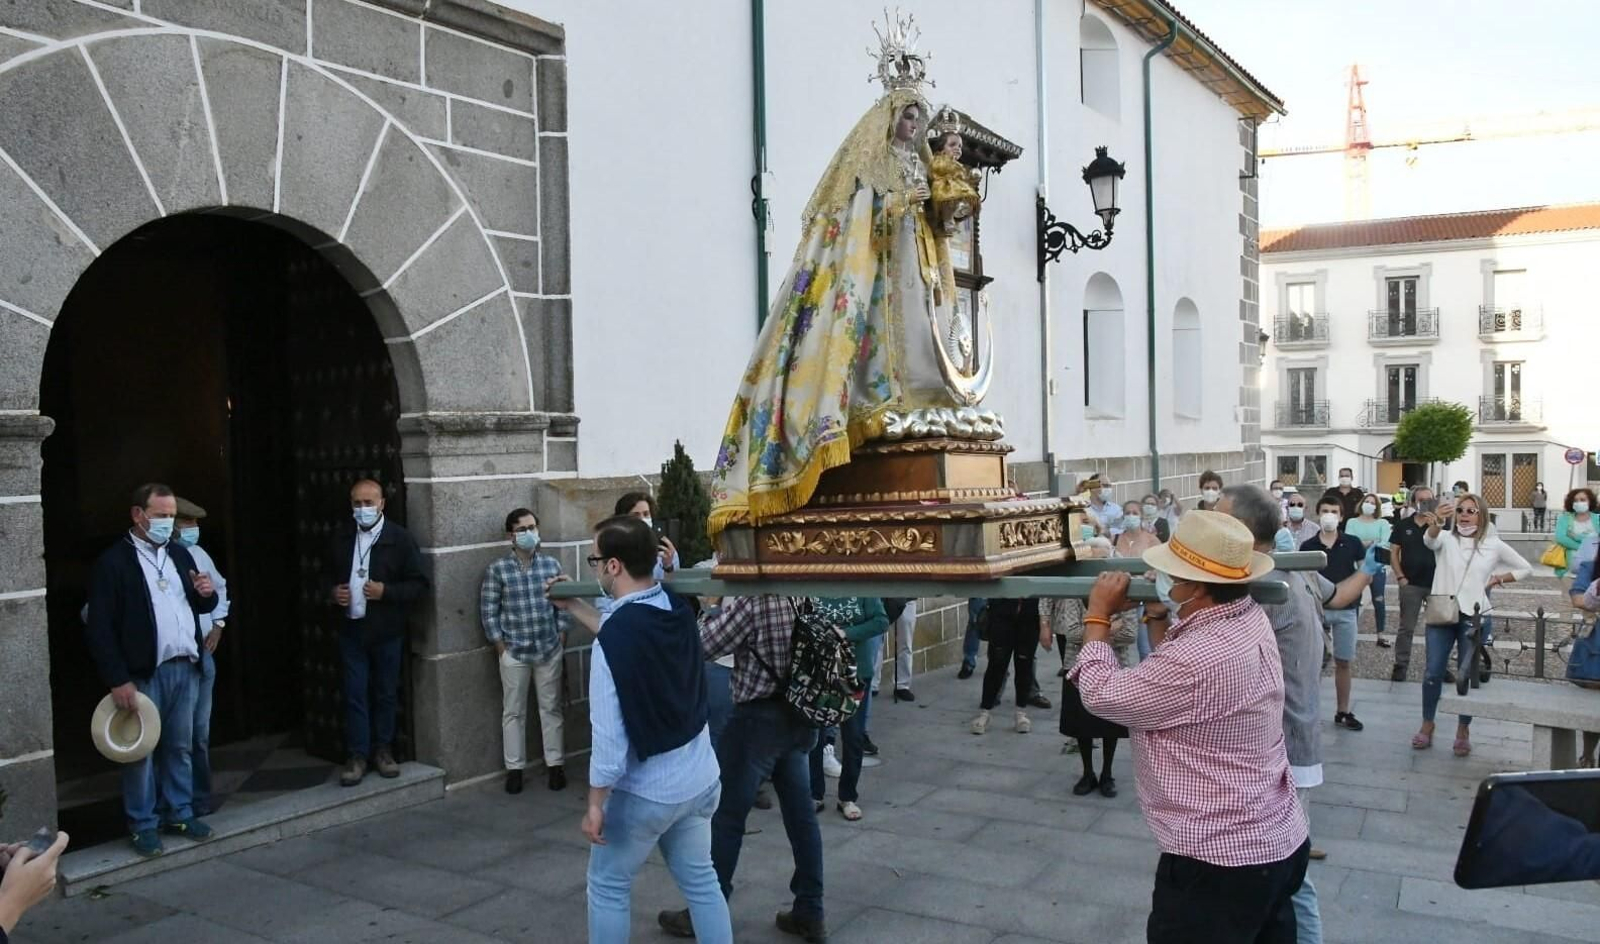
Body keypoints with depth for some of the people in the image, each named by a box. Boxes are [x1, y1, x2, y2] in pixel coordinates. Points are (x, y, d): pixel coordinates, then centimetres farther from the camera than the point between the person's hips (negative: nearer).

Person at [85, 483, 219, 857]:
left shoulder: (179, 554, 13)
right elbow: (100, 626, -12)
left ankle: (179, 813, 24)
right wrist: (118, 680, -17)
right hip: (144, 673, -5)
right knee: (141, 749, 3)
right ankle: (144, 825, 14)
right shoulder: (112, 561, -8)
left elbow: (199, 606, 20)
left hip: (185, 668, 6)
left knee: (180, 747, 13)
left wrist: (206, 594, -5)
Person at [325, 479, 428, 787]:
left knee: (386, 693, 9)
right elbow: (327, 574, 19)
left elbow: (419, 584, -8)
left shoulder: (401, 538, -7)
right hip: (352, 630, 2)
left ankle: (383, 750, 23)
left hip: (387, 632, -2)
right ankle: (357, 755, 13)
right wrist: (333, 592, -2)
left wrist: (386, 592, -22)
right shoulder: (342, 540, 6)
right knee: (355, 694, 4)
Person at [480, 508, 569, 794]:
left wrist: (561, 642, 2)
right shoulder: (497, 569, -7)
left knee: (551, 709, 10)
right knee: (513, 712, 8)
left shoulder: (552, 564, 0)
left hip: (550, 650, 2)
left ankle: (555, 764, 20)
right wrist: (502, 649, -6)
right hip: (514, 653, -2)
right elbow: (488, 612, -4)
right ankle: (514, 769, 19)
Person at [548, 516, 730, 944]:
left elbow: (609, 735, -23)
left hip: (645, 791, -6)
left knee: (608, 887, 15)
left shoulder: (613, 642, -26)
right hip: (700, 778, 7)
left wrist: (595, 804, -11)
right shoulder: (679, 611, -5)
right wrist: (574, 607, 20)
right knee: (700, 879, 20)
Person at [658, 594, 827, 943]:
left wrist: (710, 606, 2)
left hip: (760, 717, -7)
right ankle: (810, 912, 19)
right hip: (799, 713, 8)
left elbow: (704, 646, -12)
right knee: (800, 811, 12)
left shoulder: (750, 595, -18)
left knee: (725, 815, 6)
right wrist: (724, 606, 11)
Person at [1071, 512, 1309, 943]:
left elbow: (1101, 693, -18)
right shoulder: (1251, 620, 0)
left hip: (1220, 863, -9)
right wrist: (1158, 617, 2)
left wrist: (1097, 616, -6)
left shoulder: (1199, 660, -31)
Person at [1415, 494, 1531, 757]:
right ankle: (1427, 726, 16)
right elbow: (1430, 539, -27)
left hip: (1474, 617, 0)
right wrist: (1435, 522, -49)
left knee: (1467, 675, 6)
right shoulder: (1445, 539, -1)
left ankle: (1463, 731, 19)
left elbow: (1525, 569, 15)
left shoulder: (1494, 545, 3)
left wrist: (1496, 579, 3)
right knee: (1433, 673, 2)